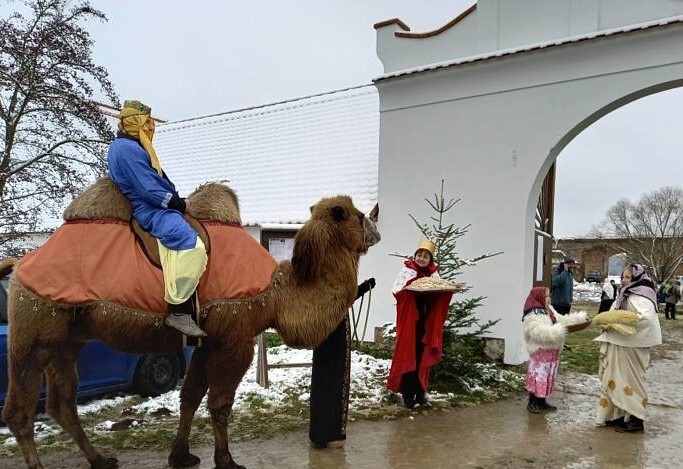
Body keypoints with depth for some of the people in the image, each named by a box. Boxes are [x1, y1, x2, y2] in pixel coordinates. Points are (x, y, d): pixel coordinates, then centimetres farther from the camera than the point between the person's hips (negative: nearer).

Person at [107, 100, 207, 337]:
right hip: (149, 211, -12)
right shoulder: (127, 148, -15)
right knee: (191, 246, -29)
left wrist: (175, 199, 10)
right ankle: (178, 312, -28)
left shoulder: (131, 146, 19)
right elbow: (147, 188, -20)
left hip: (153, 207, 12)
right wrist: (175, 201, -8)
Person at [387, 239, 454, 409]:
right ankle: (408, 394, 6)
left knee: (423, 356, 9)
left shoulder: (434, 274, 7)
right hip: (409, 321, -3)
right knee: (408, 356, -1)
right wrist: (411, 287, -26)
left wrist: (448, 289, -12)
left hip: (426, 323, 4)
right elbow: (396, 291, -11)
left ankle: (420, 392, 19)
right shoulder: (407, 271, -3)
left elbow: (439, 296, 7)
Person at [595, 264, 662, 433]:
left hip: (631, 346, -9)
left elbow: (647, 317, -30)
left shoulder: (640, 297, -14)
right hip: (620, 345, 9)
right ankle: (620, 415, 22)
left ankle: (635, 420, 10)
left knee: (630, 380, 0)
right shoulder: (626, 295, 13)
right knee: (618, 380, 13)